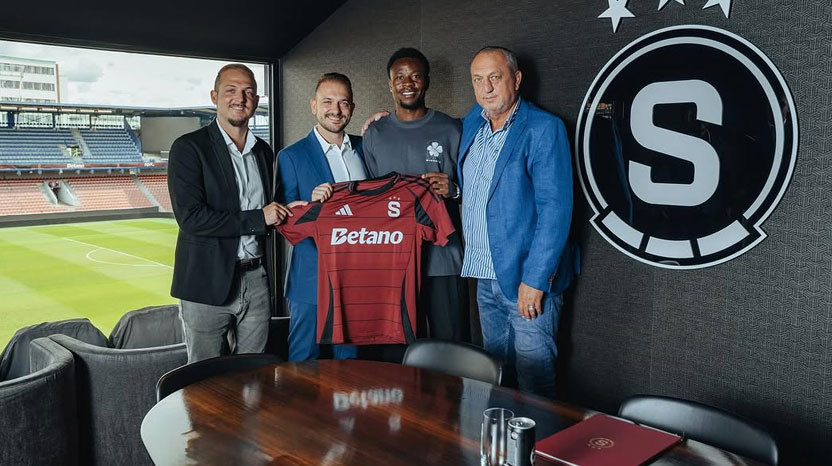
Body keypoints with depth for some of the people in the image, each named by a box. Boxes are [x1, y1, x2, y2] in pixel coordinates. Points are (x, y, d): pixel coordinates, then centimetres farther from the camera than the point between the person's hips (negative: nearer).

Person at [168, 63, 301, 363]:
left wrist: (282, 212, 4)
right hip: (208, 282, -5)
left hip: (256, 279, 5)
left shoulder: (263, 151, 13)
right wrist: (258, 218, -14)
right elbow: (189, 216, -17)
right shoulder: (189, 148, -6)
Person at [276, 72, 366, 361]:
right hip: (311, 280, -3)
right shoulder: (291, 157, -2)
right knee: (303, 363, 5)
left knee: (351, 361, 15)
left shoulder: (366, 147, 10)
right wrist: (311, 203, -24)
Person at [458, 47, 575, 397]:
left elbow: (555, 208, -17)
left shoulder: (544, 128, -12)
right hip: (486, 277, 7)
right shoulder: (473, 122, 9)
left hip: (527, 278, -7)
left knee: (534, 380, 1)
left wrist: (534, 279, -22)